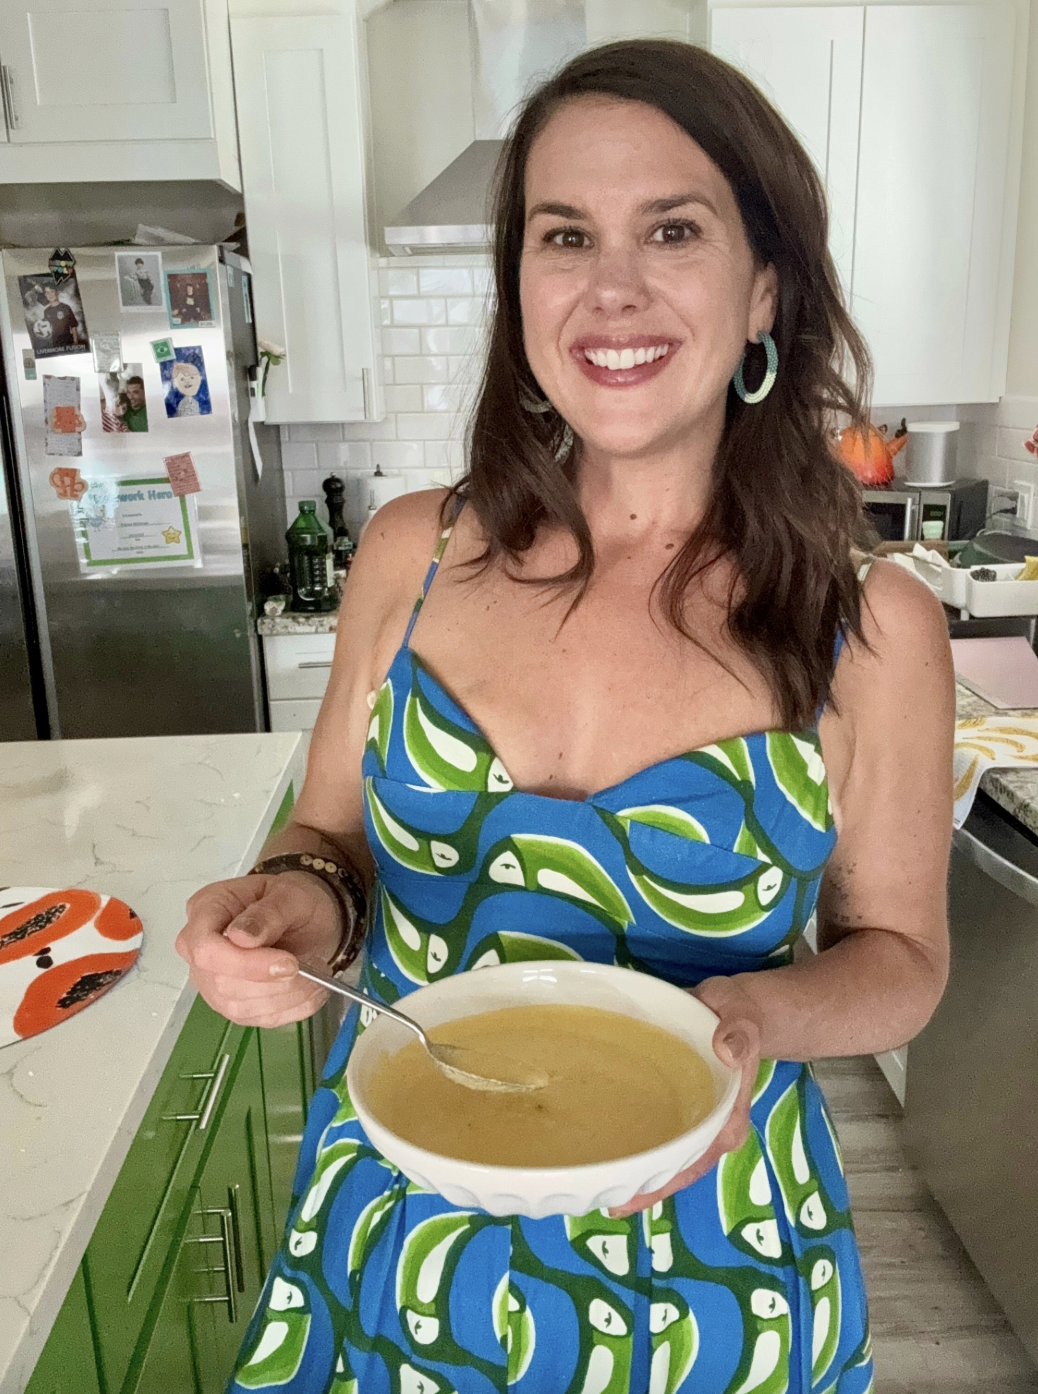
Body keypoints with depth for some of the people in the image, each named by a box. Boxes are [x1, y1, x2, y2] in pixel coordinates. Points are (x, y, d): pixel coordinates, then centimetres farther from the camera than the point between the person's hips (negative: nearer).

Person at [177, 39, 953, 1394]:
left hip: (706, 1265, -1)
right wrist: (300, 901, -19)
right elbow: (327, 835, 2)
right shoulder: (412, 556, -9)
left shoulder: (873, 626, -15)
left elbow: (898, 949, -3)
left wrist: (759, 1013, -22)